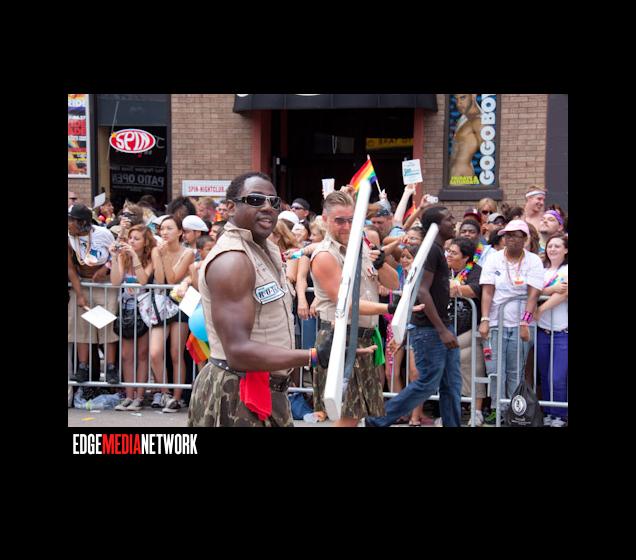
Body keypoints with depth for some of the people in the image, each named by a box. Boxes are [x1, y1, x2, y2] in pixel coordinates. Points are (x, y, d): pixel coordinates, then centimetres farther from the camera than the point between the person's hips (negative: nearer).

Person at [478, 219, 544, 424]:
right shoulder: (494, 260, 5)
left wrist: (525, 323, -18)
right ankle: (497, 409, 7)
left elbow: (533, 294, -8)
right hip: (495, 322, 1)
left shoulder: (533, 261, 1)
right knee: (494, 370, -2)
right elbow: (487, 292, -2)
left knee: (515, 372, 2)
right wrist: (484, 320, -13)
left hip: (520, 324, -1)